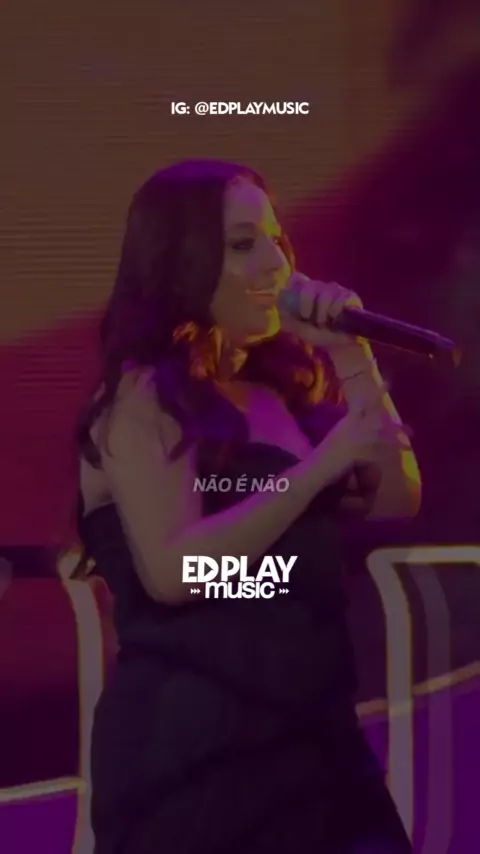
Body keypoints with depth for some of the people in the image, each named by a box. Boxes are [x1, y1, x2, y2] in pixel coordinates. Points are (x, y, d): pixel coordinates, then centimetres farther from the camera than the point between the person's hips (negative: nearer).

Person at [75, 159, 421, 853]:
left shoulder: (280, 387, 12)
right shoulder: (144, 394, -8)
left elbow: (396, 503, 5)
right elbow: (172, 570, -20)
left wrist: (352, 357, -1)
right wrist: (324, 463, -19)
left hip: (309, 727, 6)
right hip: (189, 741, -6)